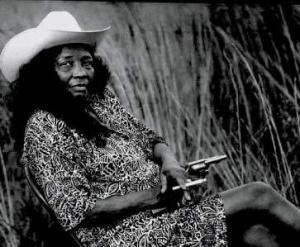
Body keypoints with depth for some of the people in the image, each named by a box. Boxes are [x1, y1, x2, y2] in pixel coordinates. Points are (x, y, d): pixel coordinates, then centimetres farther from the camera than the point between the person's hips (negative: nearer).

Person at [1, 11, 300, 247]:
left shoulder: (101, 97, 9)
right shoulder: (43, 127, -13)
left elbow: (148, 138, 18)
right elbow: (74, 210, -18)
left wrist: (169, 162, -6)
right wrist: (149, 196, -19)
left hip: (162, 216, 7)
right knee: (259, 195, -11)